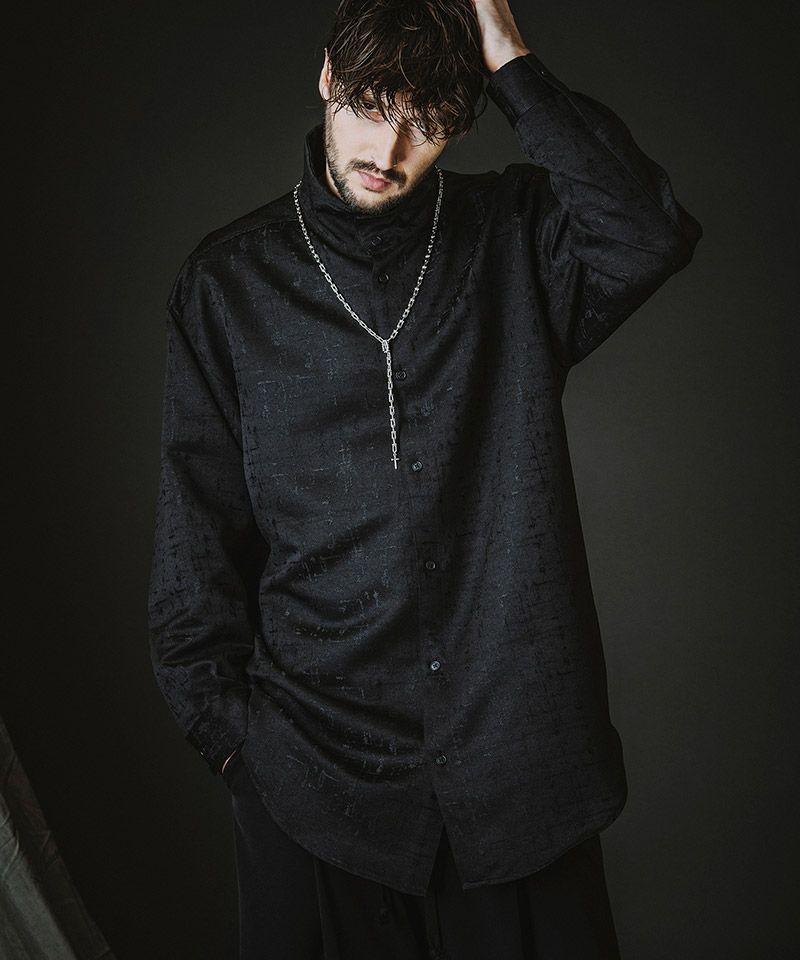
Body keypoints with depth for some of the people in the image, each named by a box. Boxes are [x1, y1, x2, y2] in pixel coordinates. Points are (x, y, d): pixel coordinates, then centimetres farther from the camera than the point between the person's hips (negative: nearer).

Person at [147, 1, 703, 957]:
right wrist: (219, 715, 1)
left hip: (517, 734, 1)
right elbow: (198, 517, 2)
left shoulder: (512, 241, 1)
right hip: (313, 752, 0)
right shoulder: (229, 280, 1)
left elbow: (652, 235, -20)